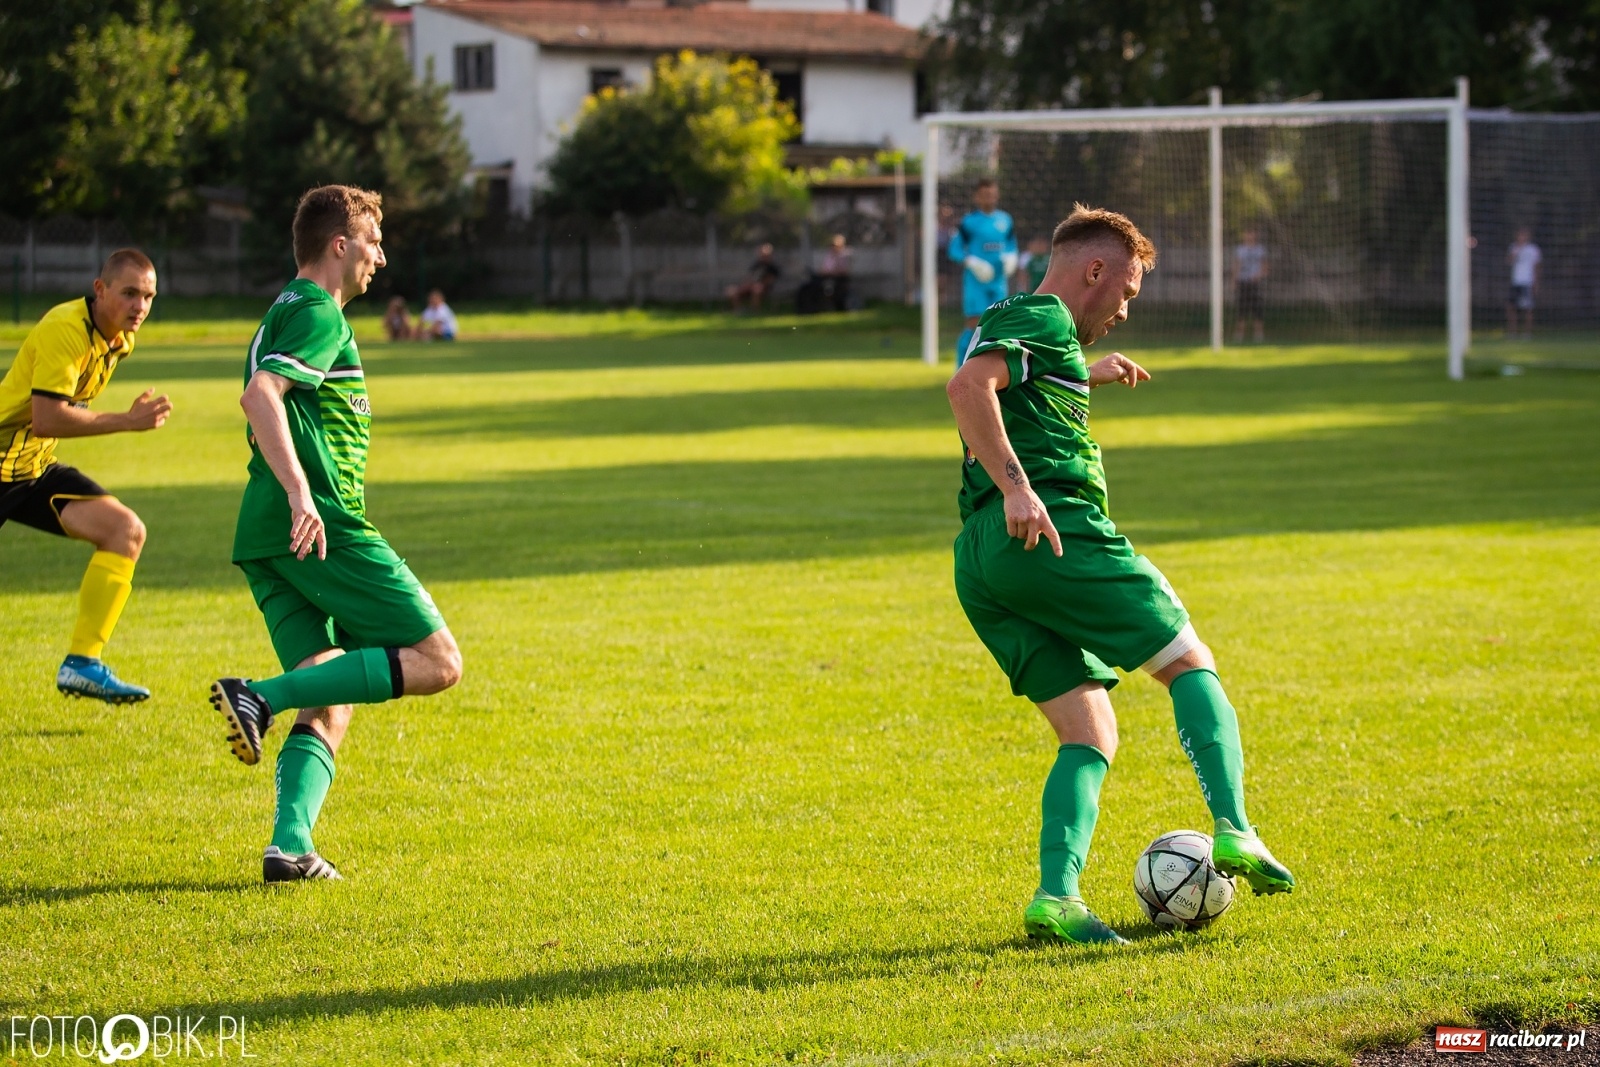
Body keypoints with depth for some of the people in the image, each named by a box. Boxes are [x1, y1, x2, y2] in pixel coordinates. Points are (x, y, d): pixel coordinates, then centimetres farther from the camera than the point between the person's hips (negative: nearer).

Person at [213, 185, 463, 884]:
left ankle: (290, 845, -17)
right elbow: (259, 397, -21)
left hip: (264, 538, 10)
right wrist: (299, 492, -30)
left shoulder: (284, 314, 25)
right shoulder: (319, 316, -5)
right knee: (438, 662, -7)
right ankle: (261, 697, -18)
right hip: (324, 525, -10)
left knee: (329, 707, 5)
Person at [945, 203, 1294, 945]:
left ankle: (1057, 896, -15)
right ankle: (1234, 832, -12)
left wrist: (1088, 378, 54)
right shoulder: (1044, 320, -1)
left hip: (980, 565, 9)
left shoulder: (1003, 324, 29)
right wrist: (1015, 486, -29)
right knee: (1190, 662, 3)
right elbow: (968, 386, -21)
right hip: (1054, 533, -9)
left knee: (1090, 736, 4)